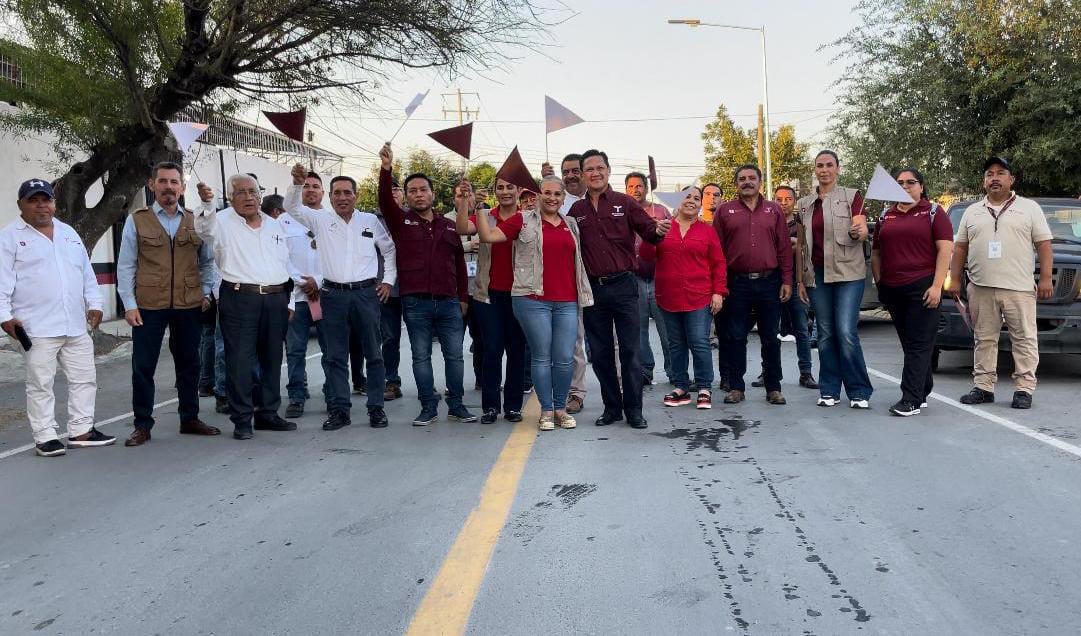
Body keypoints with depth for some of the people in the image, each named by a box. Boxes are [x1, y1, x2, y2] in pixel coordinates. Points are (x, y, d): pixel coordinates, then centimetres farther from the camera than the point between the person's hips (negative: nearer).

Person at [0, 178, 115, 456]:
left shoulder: (68, 233, 17)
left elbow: (87, 273, 19)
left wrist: (93, 303, 11)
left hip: (76, 326, 6)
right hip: (37, 328, -6)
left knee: (84, 378, 8)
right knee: (41, 384, -1)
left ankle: (81, 430, 18)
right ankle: (45, 437, 6)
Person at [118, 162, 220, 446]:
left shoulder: (195, 222, 8)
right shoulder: (136, 221, 1)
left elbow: (207, 262, 15)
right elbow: (125, 266, 0)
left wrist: (206, 293, 4)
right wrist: (129, 304, -6)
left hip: (189, 306, 3)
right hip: (148, 306, -2)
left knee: (189, 365, 12)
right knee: (143, 367, 2)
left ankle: (190, 419, 25)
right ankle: (142, 425, 13)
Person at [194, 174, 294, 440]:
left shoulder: (275, 225, 16)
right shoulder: (223, 223, 1)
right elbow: (203, 226, -22)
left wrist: (288, 301, 17)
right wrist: (206, 204, -42)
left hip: (275, 300, 5)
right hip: (240, 299, -5)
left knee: (272, 360, 11)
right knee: (240, 361, -4)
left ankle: (268, 413, 23)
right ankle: (242, 419, 4)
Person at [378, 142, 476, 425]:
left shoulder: (449, 226, 13)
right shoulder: (401, 221, 6)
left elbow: (459, 263, 15)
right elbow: (385, 200, -13)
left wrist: (463, 297, 12)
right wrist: (386, 168, -29)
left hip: (449, 302, 2)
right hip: (415, 303, -2)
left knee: (454, 354, 4)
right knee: (421, 356, 4)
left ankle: (456, 406, 15)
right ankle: (429, 407, 13)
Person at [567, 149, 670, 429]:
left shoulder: (624, 203, 2)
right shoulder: (576, 210, 9)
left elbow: (647, 229, -4)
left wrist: (658, 231, -25)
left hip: (623, 286, -3)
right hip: (592, 288, 3)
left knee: (630, 351, 0)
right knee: (600, 353, 9)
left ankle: (634, 409, 10)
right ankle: (612, 407, 22)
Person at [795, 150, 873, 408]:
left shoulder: (851, 196, 2)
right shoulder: (805, 204, 12)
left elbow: (863, 232, -6)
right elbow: (801, 245, 15)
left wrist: (858, 232, -30)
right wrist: (800, 280, 10)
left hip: (848, 272, -4)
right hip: (817, 274, 4)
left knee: (847, 332, -11)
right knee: (825, 334, 6)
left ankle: (860, 392, -2)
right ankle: (829, 390, 13)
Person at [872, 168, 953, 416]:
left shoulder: (933, 213, 2)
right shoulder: (885, 217, 16)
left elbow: (945, 250, -6)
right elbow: (876, 253, 20)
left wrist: (937, 286, -14)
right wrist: (879, 283, 10)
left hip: (922, 287, -5)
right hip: (892, 290, 5)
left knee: (918, 345, -7)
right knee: (908, 343, 10)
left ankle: (911, 399, -10)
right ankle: (923, 392, 20)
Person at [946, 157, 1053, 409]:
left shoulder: (1029, 208, 7)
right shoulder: (972, 212, 15)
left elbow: (1044, 245, 3)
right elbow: (960, 248, 15)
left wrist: (1045, 278, -5)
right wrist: (954, 280, 7)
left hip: (1019, 288, -2)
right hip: (981, 288, 3)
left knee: (1024, 339, -1)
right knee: (984, 339, 6)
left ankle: (1024, 389, 4)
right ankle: (983, 387, 12)